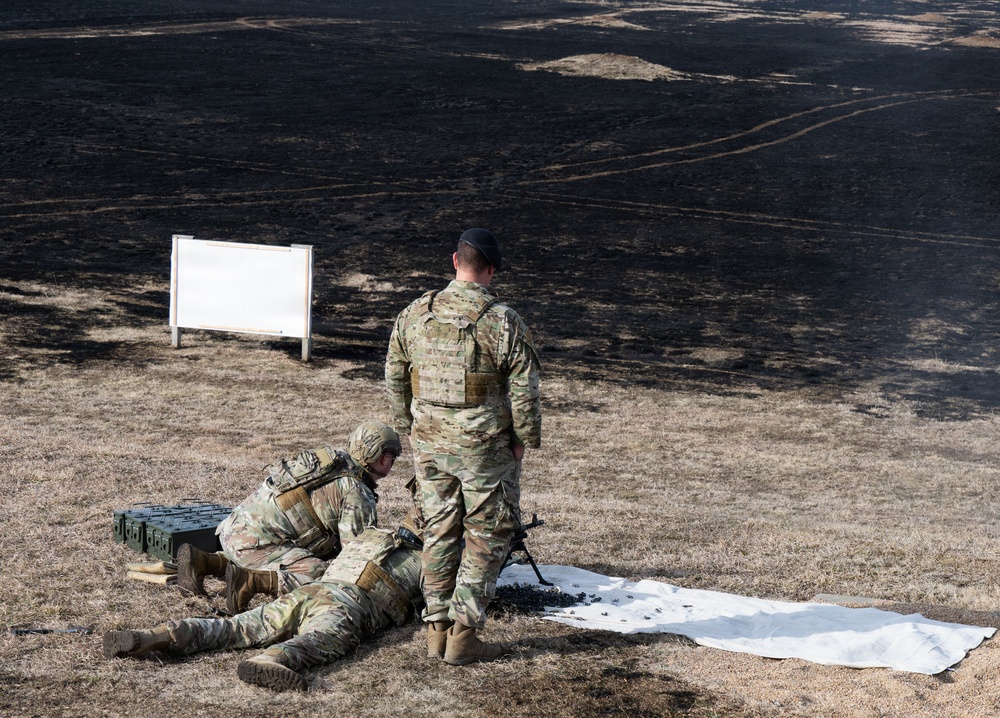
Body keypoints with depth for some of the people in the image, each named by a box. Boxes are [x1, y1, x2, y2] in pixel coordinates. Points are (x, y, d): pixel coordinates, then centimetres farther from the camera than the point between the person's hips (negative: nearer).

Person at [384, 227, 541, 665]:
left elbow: (394, 378, 10)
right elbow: (523, 388, -11)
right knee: (487, 535, 6)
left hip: (429, 444, 5)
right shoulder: (503, 322, -14)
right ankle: (463, 634, 4)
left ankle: (436, 629, 18)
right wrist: (525, 439, 2)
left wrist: (408, 428, 21)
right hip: (484, 447, -5)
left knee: (439, 531, 15)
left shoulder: (414, 315, 2)